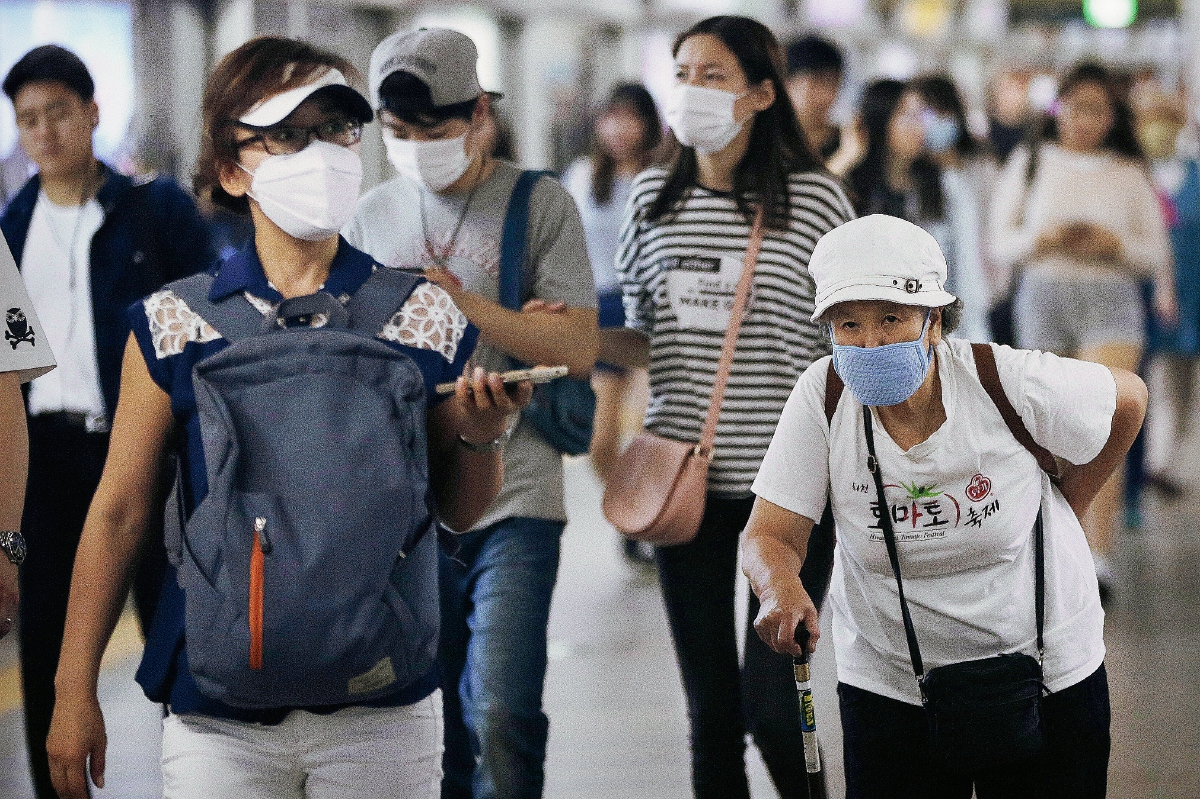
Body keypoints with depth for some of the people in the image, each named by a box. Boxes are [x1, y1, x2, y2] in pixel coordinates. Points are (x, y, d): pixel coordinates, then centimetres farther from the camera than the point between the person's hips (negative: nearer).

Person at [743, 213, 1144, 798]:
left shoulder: (1005, 381, -18)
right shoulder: (821, 398, -14)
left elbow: (1127, 400, 1)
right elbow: (770, 535, -14)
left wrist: (1061, 515, 7)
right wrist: (780, 590, -37)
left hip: (1046, 673, -1)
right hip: (888, 681, 1)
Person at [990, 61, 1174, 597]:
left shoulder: (1129, 174, 8)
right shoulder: (1029, 165, 10)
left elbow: (1156, 255, 10)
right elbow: (1001, 244, 8)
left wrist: (1116, 245, -10)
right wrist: (1043, 238, -12)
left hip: (1111, 297, -2)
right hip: (1043, 296, 2)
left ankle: (1098, 557, -20)